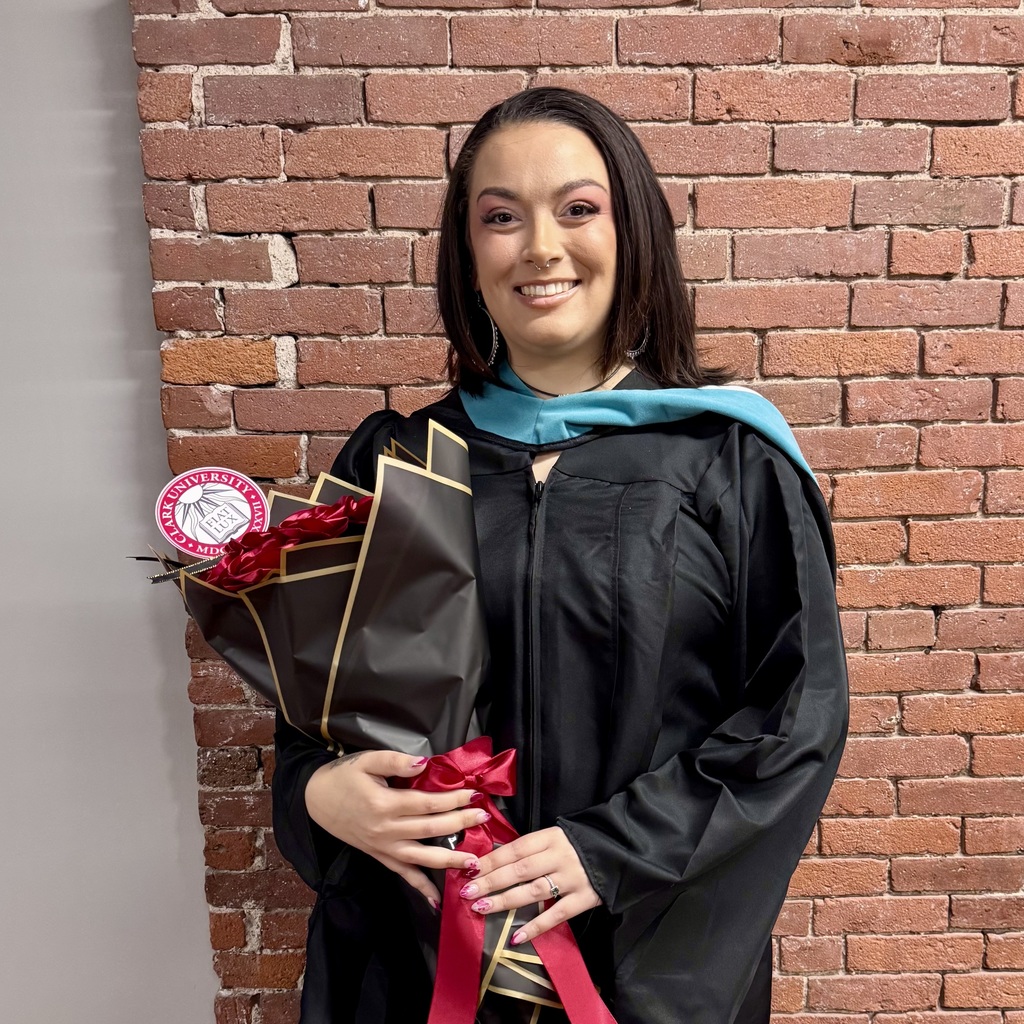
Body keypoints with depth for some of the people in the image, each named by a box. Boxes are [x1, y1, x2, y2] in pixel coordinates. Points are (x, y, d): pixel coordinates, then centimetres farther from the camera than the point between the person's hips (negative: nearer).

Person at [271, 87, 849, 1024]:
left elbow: (801, 708, -10)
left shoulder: (731, 458, -10)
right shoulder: (390, 462, -3)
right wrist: (319, 791, -16)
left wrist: (612, 851, -17)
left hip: (660, 945, -1)